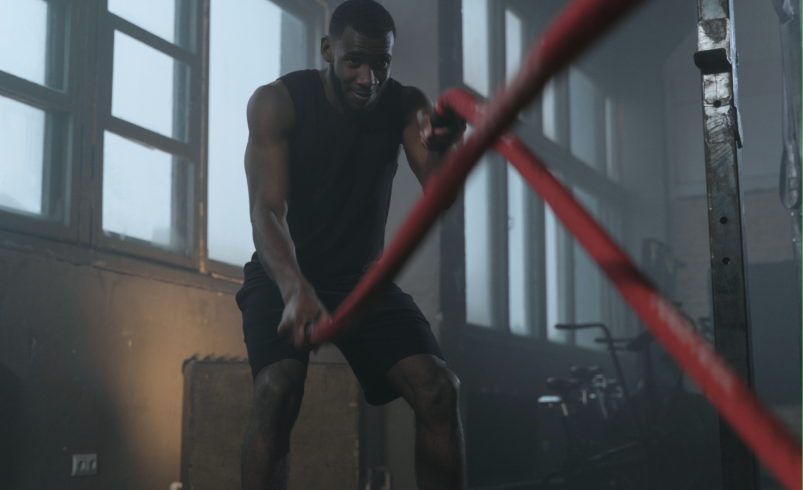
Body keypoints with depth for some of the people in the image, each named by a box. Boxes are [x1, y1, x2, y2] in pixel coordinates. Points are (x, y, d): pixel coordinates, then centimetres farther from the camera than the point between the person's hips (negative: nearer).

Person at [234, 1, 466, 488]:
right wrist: (295, 289, -46)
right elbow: (267, 211, -26)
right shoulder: (276, 102, -15)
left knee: (439, 387, -17)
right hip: (284, 276, -3)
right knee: (279, 388, -29)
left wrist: (444, 148, -44)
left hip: (365, 277, 3)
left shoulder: (405, 105, -5)